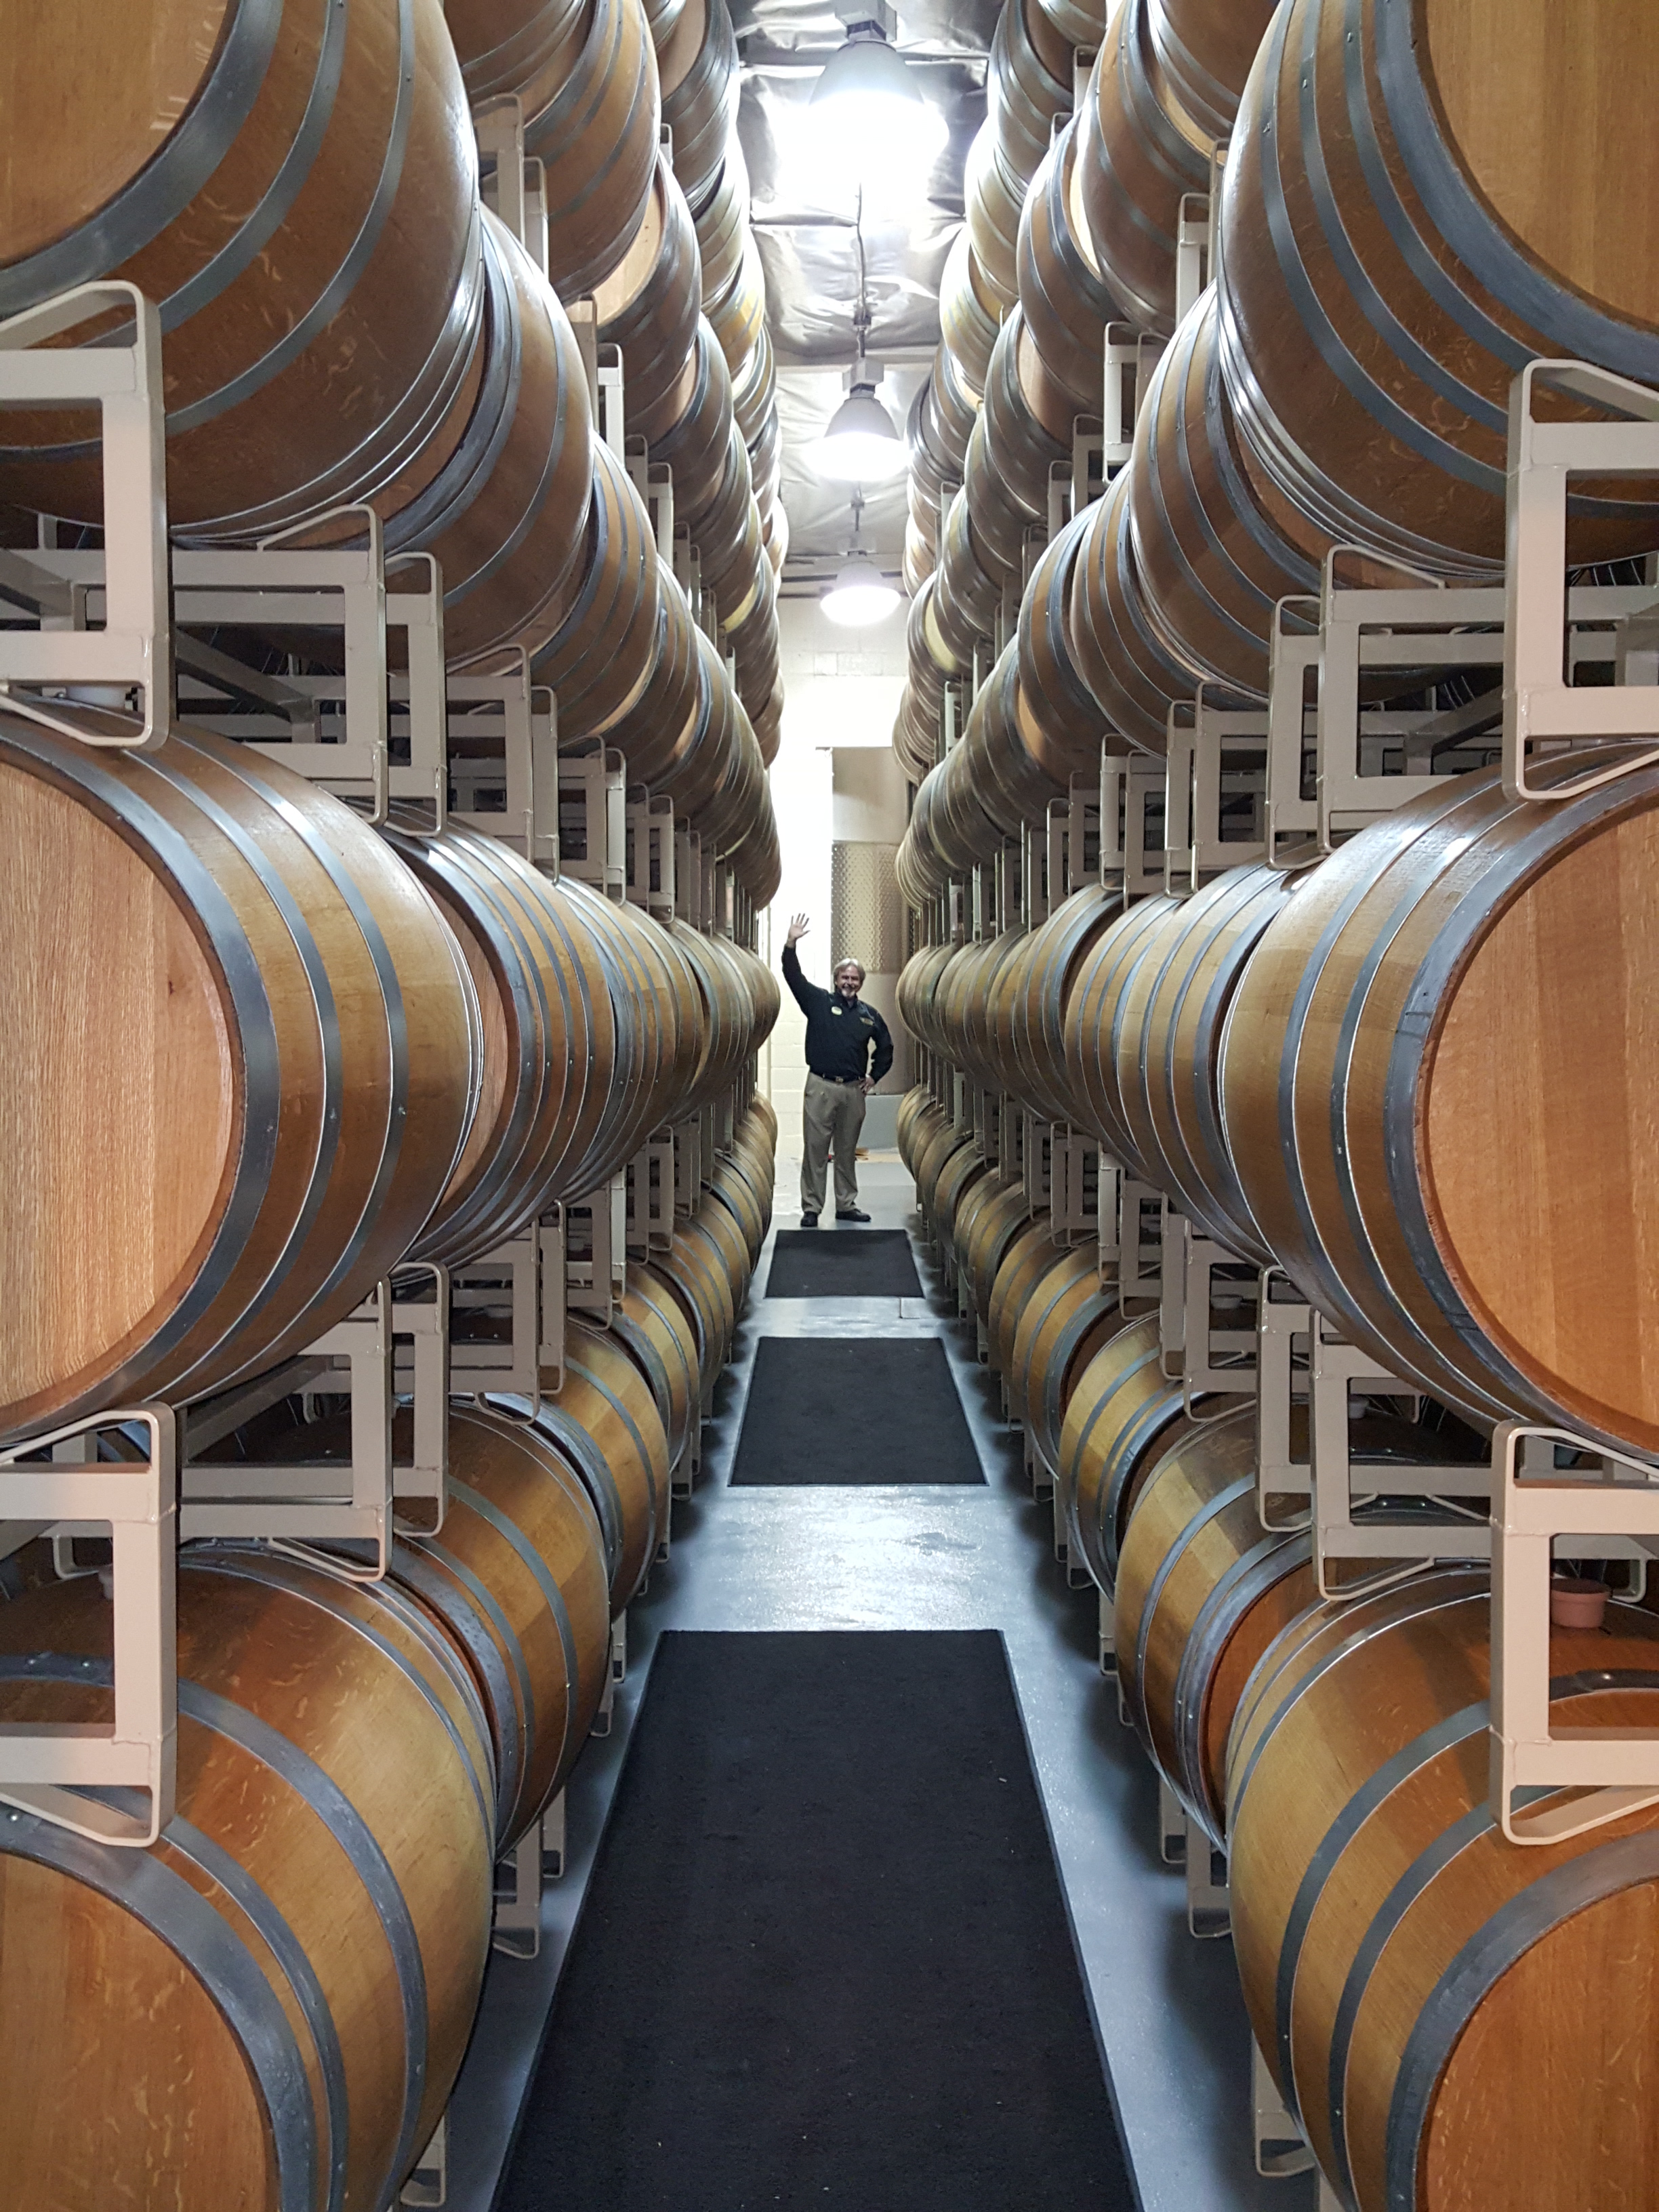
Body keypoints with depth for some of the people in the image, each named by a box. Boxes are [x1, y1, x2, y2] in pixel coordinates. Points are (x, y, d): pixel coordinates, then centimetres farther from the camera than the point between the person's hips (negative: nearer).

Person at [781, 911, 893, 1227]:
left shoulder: (869, 1014, 10)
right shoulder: (819, 1002, 2)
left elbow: (885, 1047, 22)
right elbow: (794, 977, -9)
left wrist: (874, 1076, 12)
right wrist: (791, 944, -20)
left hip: (854, 1090, 3)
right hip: (821, 1086, -3)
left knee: (847, 1151, 11)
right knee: (815, 1150, -3)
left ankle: (847, 1205, 20)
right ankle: (811, 1208, 2)